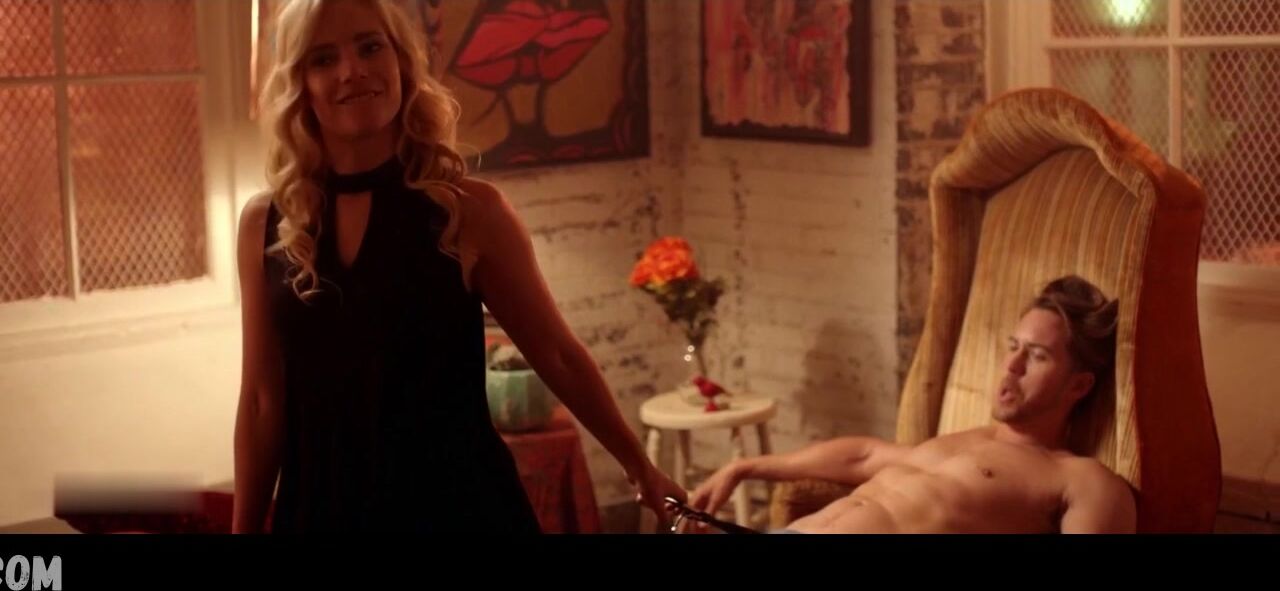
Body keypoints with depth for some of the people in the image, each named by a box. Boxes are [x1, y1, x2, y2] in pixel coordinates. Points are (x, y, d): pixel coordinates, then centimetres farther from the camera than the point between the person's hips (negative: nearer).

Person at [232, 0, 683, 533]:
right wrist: (244, 527, 6)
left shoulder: (469, 209, -6)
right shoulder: (264, 224, 0)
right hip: (323, 504, 2)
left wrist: (641, 469, 8)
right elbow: (262, 399, 4)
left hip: (458, 501, -2)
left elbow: (559, 356, 2)